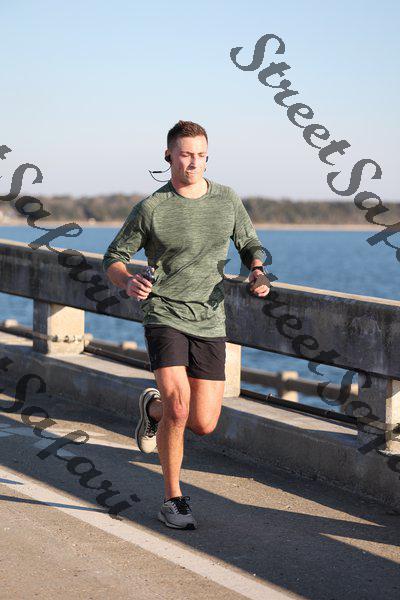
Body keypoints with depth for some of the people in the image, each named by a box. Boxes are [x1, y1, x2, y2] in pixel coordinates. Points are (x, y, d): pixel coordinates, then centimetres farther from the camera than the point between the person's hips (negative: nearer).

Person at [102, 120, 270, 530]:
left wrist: (257, 273, -6)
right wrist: (128, 282, -21)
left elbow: (250, 246, 17)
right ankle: (172, 497, -3)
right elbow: (113, 259, 2)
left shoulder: (228, 200, 3)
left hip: (209, 323, 4)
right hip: (164, 317, -4)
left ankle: (153, 407, 37)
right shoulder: (151, 208, -7)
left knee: (204, 424, 2)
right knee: (178, 406, -22)